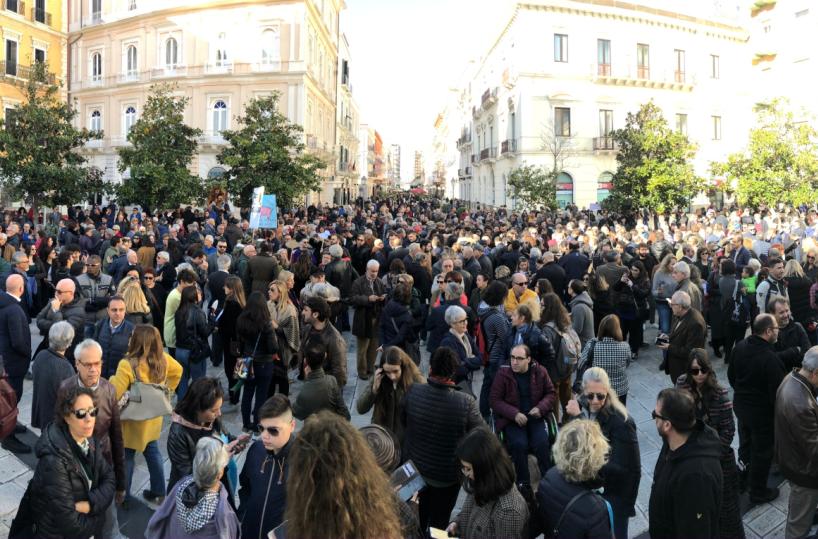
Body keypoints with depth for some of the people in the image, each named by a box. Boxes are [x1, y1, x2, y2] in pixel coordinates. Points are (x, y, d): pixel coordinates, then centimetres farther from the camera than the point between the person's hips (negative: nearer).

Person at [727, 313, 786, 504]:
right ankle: (758, 492, 26)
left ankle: (743, 475, 43)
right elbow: (777, 390, -24)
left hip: (740, 404, 7)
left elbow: (731, 375, 8)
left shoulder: (740, 346, -6)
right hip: (762, 411, -7)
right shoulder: (770, 358, -31)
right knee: (762, 452, 11)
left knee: (745, 443, 25)